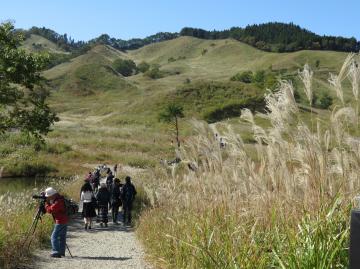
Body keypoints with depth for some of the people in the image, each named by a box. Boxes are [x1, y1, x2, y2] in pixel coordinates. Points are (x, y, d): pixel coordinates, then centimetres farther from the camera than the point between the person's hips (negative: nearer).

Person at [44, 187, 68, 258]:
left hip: (60, 222, -10)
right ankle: (61, 252, 21)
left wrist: (46, 203, -7)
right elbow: (51, 207, 18)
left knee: (54, 237, -8)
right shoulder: (58, 199, 10)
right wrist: (48, 202, 3)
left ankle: (56, 252, -10)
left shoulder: (58, 202, -20)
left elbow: (49, 210, -19)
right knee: (62, 237, 15)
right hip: (64, 221, 10)